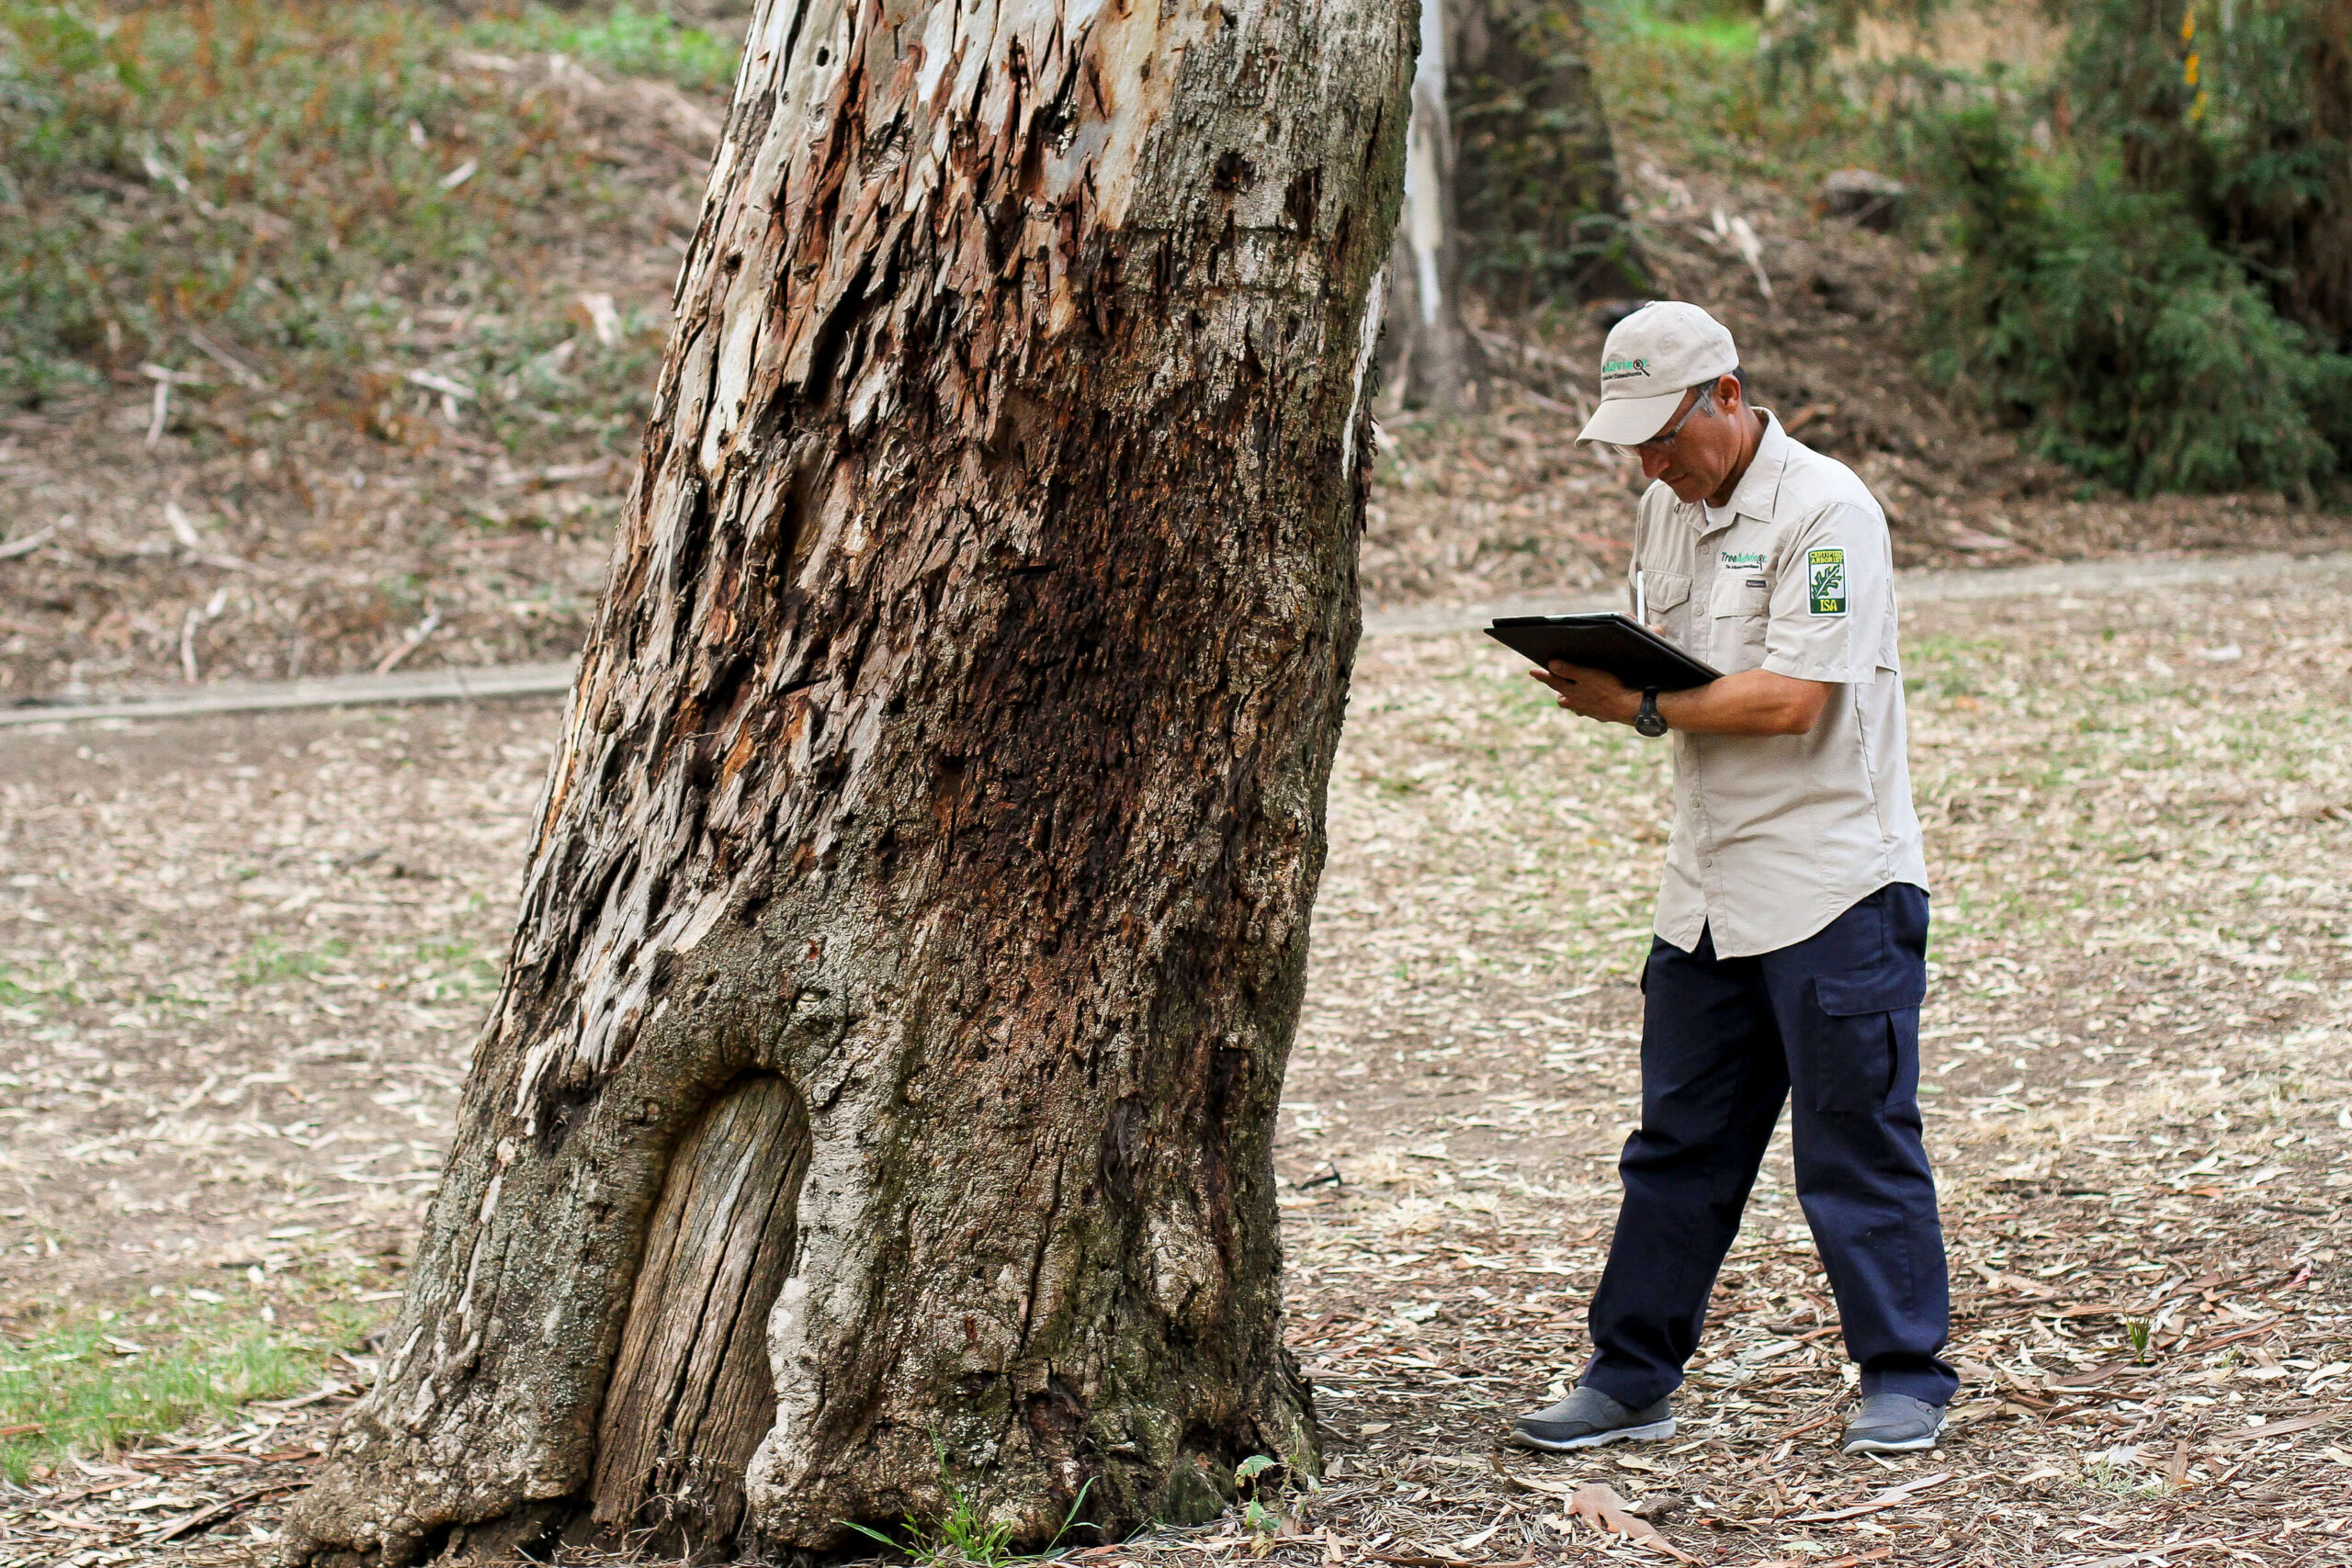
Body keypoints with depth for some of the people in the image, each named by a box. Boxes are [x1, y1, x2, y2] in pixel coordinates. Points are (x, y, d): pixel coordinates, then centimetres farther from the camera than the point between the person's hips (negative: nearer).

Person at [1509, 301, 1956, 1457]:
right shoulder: (1668, 508, 13)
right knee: (1676, 1143, 11)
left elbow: (1790, 699, -21)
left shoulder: (1825, 510, -13)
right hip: (1707, 885, 8)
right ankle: (1630, 1379, 18)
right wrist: (1601, 674, -4)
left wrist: (1640, 706, -16)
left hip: (1834, 884, -7)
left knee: (1857, 1144, 0)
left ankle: (1906, 1380, 11)